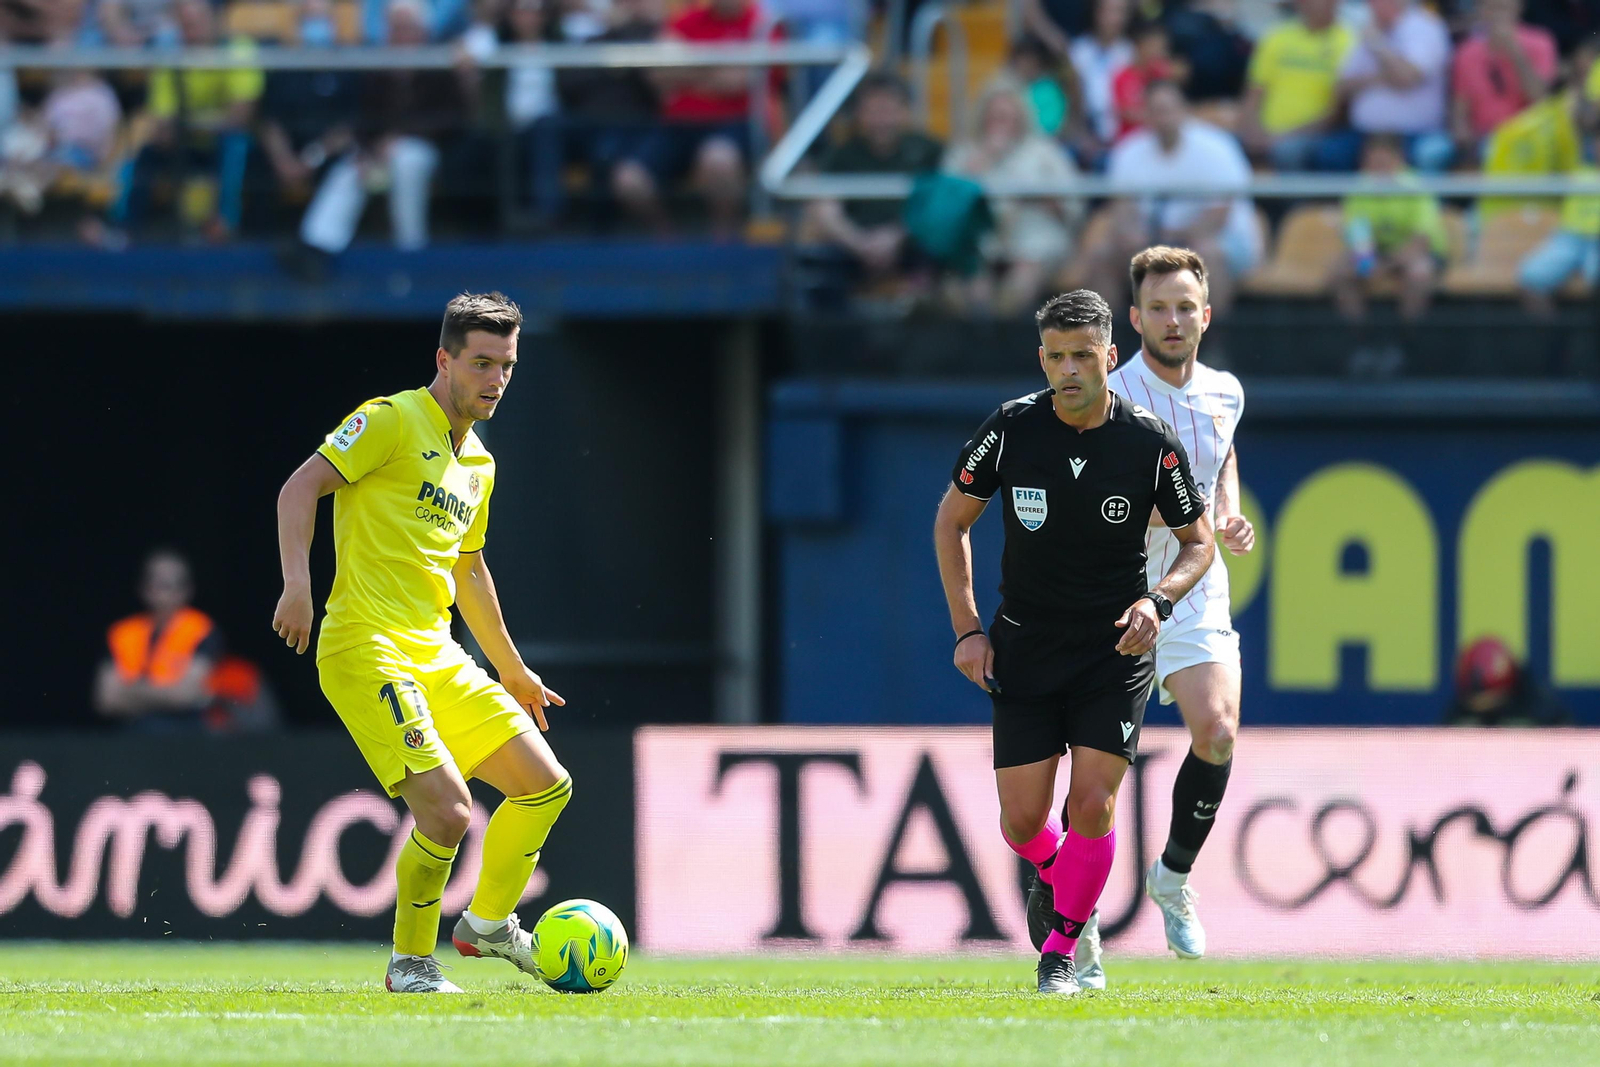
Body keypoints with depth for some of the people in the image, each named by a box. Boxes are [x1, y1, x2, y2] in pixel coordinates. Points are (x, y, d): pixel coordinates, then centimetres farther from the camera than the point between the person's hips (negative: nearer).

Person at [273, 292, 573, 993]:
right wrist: (297, 584, -26)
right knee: (448, 812, -20)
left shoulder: (478, 465, 20)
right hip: (368, 651, -9)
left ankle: (489, 923, 27)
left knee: (547, 785, 7)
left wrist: (512, 671, 38)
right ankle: (411, 964, 1)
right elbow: (300, 488, -12)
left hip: (438, 658, 9)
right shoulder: (394, 421, -5)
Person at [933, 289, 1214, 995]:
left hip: (1116, 649, -1)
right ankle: (1053, 873, 35)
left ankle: (1062, 946, 8)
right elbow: (952, 519, 6)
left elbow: (1198, 541, 4)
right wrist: (967, 629, 0)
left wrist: (1157, 599, -16)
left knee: (1092, 805, -13)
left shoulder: (1151, 443, -9)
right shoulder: (1011, 429, -8)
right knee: (1023, 822, -1)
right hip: (1024, 651, 1)